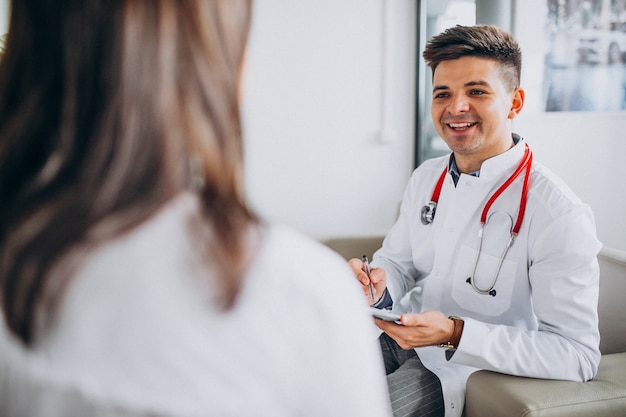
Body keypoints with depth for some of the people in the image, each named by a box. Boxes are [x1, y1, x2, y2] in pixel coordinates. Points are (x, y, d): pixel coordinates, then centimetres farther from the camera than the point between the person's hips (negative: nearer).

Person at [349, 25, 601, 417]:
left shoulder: (560, 215, -21)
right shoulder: (426, 177, 3)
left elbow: (579, 355, -23)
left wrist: (455, 334, -31)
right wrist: (377, 285, -13)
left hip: (463, 370, -6)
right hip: (397, 336, 7)